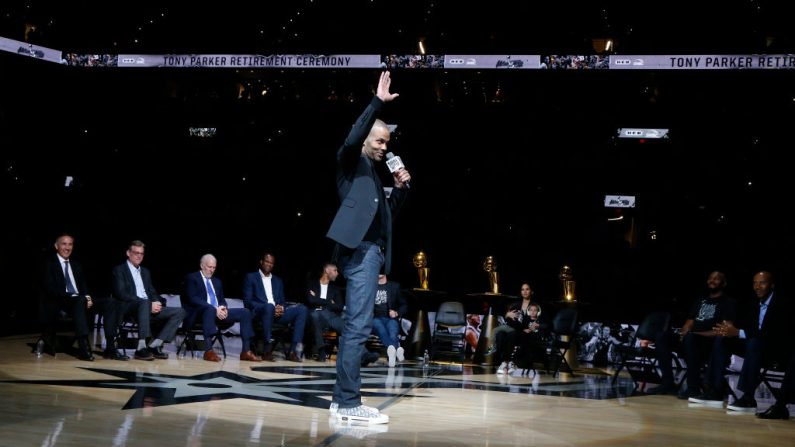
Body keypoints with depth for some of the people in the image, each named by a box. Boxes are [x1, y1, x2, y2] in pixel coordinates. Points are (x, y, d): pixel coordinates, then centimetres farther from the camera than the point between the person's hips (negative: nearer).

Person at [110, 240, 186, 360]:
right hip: (128, 308, -7)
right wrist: (149, 304, -19)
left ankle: (155, 345, -21)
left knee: (179, 312, -10)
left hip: (150, 308, 7)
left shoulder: (145, 271, 25)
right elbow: (121, 294, -11)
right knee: (144, 302, -40)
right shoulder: (119, 270, 3)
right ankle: (141, 348, -42)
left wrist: (156, 303, -5)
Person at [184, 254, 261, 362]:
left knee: (245, 312, -9)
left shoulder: (217, 281, 24)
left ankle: (246, 351, -16)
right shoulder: (192, 278, 2)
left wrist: (223, 308, -8)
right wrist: (215, 309, -22)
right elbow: (193, 299, -12)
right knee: (210, 310, -41)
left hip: (218, 312, 7)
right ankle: (208, 351, -46)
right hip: (199, 313, -7)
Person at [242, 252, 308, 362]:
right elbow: (247, 301, -2)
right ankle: (268, 350, -38)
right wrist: (268, 307, -16)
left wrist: (281, 308, -8)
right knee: (269, 306, -41)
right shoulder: (251, 277, 10)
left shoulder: (278, 281, 25)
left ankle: (295, 350, -28)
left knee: (302, 309, -19)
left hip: (277, 312, 5)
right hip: (259, 312, -5)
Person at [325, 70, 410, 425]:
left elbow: (387, 213, 28)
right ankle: (349, 403, -17)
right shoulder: (351, 162, 4)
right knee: (359, 326, -15)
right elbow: (353, 138, -18)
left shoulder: (374, 174, 27)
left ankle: (341, 400, 10)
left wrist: (400, 188, 14)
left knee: (354, 326, 8)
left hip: (372, 251, 10)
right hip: (361, 249, -10)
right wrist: (378, 102, -19)